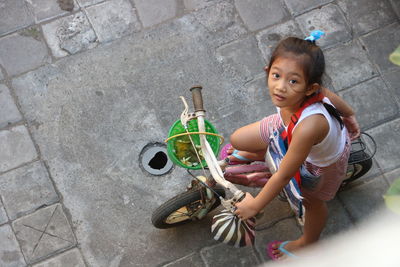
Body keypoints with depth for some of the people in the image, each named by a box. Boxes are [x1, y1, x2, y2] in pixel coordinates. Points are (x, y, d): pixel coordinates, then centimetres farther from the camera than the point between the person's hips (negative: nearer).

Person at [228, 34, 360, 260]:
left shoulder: (309, 127, -50)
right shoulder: (299, 90, -32)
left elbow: (284, 175, -35)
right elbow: (327, 93, -8)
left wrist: (255, 205, -20)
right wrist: (349, 114, 14)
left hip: (325, 160, -5)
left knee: (312, 201, 23)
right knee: (238, 140, 8)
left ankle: (307, 244, 58)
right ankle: (261, 154, 47)